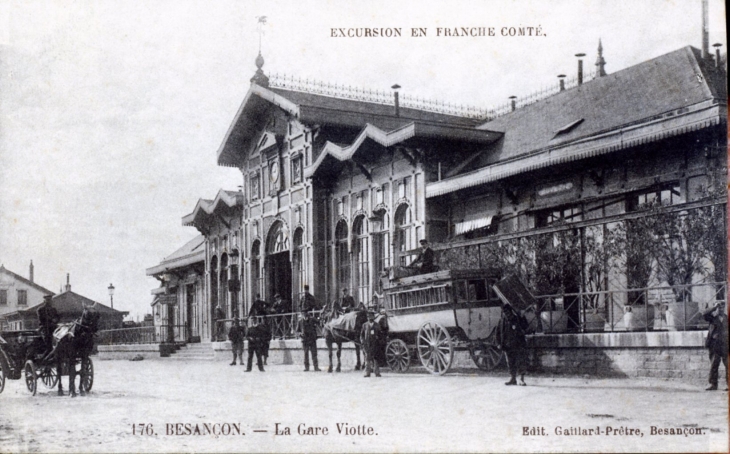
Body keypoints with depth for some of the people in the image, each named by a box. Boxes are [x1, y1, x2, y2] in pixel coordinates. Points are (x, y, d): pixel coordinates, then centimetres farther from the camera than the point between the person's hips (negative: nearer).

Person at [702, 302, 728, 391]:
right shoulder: (713, 317, 4)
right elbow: (704, 315, -16)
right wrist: (714, 307, -15)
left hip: (725, 345, 1)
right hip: (715, 345, -1)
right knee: (714, 365, 2)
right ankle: (713, 384, 7)